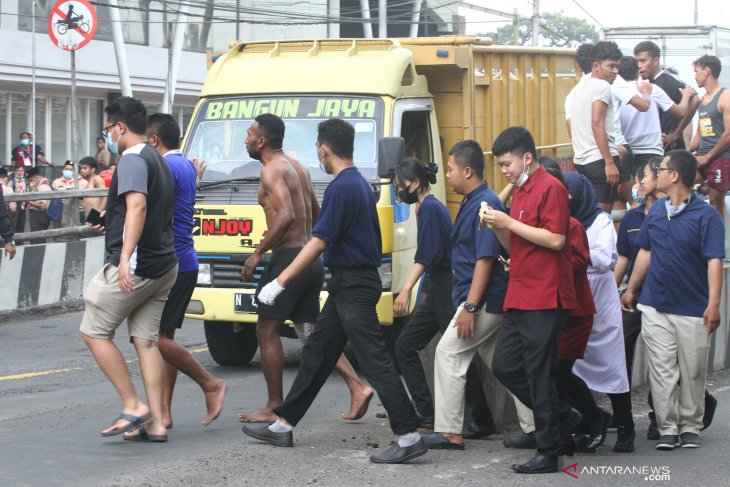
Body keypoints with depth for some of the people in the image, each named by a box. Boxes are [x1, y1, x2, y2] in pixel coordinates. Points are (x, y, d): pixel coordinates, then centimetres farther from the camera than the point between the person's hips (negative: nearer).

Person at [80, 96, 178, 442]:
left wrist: (126, 256, -36)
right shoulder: (158, 161, 18)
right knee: (146, 340, 8)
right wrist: (110, 216, 43)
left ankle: (133, 407, -4)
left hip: (132, 267, -9)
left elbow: (137, 205, -28)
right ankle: (155, 423, 4)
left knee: (94, 332, 0)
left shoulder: (133, 160, -12)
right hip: (162, 265, 9)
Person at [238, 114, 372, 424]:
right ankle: (357, 388, 0)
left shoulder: (272, 170, -12)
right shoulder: (295, 167, 18)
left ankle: (274, 407, 3)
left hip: (288, 259, -9)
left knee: (267, 330, -1)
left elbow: (286, 216, -25)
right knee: (311, 331, 12)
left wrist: (257, 253, -19)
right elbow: (315, 213, 27)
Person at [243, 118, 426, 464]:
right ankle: (283, 426, 22)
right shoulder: (361, 184, 14)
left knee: (375, 361, -11)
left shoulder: (341, 188, -17)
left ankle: (409, 437, -12)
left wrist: (279, 283, -21)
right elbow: (373, 239, 20)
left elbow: (319, 242, -22)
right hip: (348, 285, 10)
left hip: (353, 288, -10)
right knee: (316, 353, 14)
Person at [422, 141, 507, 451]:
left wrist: (470, 306, -25)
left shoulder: (485, 204, -16)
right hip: (488, 301, 10)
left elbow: (485, 259, -22)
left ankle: (449, 433, -8)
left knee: (449, 353, -9)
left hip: (483, 300, -10)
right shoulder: (472, 203, 15)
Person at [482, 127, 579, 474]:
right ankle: (562, 417, 22)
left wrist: (509, 223, -16)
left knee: (539, 374, -6)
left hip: (545, 300, -9)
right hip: (519, 298, 9)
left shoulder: (550, 188, -10)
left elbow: (556, 240, -19)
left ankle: (548, 453, 2)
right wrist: (498, 227, 3)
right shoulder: (519, 192, 18)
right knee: (504, 366, 9)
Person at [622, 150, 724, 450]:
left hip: (693, 310, -4)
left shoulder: (706, 216, -10)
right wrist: (630, 290, 19)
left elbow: (714, 261, -14)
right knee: (662, 371, 1)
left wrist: (713, 305, -22)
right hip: (655, 307, 4)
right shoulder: (656, 211, 7)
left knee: (692, 373, 6)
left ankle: (690, 427, 18)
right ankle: (667, 429, 6)